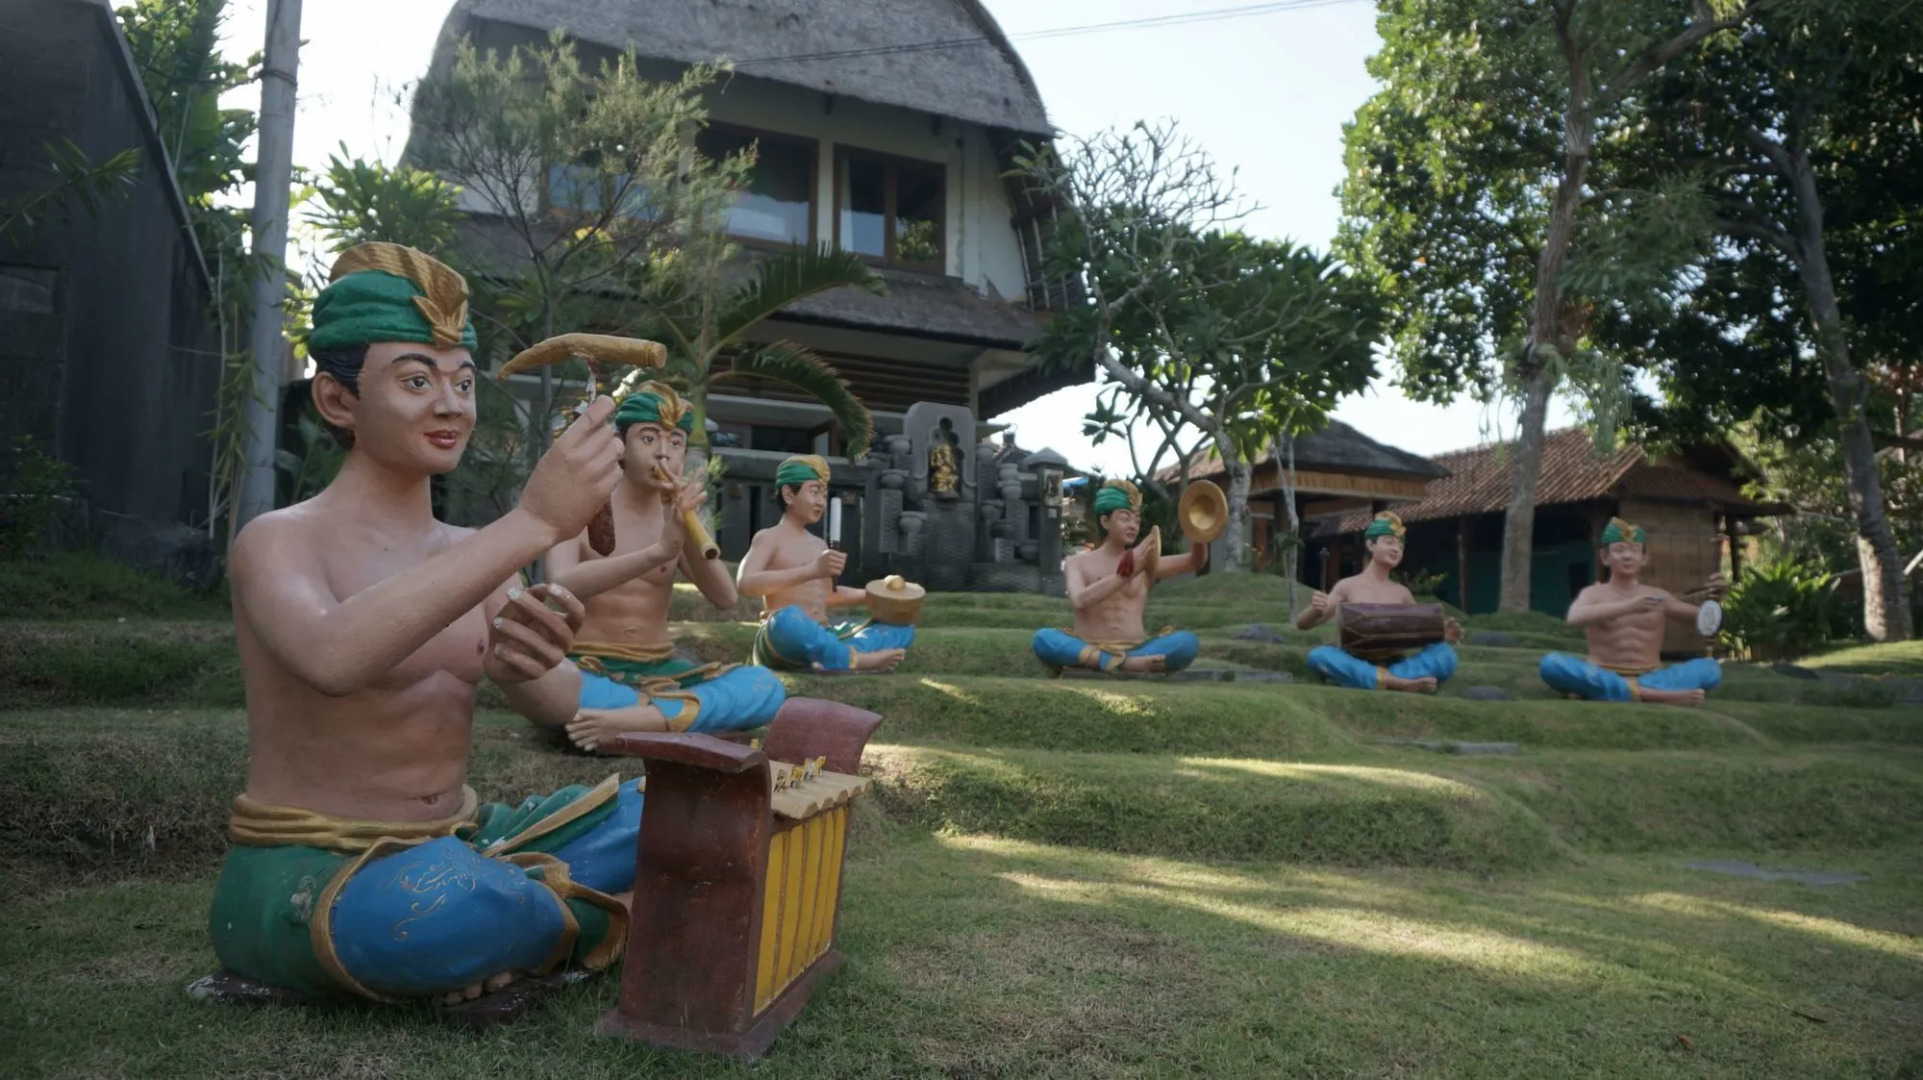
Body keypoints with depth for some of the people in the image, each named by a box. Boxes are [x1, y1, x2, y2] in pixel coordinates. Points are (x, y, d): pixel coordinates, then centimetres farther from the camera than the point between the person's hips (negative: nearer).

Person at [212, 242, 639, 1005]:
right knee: (442, 902, -38)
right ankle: (598, 923, -6)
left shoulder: (473, 553, 7)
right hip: (302, 874, -6)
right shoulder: (278, 542, -12)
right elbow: (333, 658, -37)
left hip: (457, 848, 6)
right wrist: (532, 521, -40)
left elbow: (561, 708, -8)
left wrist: (531, 664, -32)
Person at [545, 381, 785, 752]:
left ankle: (633, 719, -30)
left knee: (765, 687, -21)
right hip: (587, 669, -4)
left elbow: (725, 599, -3)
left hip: (659, 672, 4)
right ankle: (681, 715, -27)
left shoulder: (676, 515, 9)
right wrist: (658, 551, -36)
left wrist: (687, 530, -20)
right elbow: (559, 587, -24)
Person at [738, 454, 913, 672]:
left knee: (902, 628, 1)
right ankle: (859, 660, -28)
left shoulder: (819, 544, 20)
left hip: (822, 637, 8)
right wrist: (812, 570, -29)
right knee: (788, 618, -41)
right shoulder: (768, 538, -2)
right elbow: (744, 583, -21)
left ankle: (834, 658, -26)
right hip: (784, 641, -8)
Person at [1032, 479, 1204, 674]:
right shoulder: (1078, 563, 9)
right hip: (1088, 649, -2)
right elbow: (1079, 601, -11)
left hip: (1134, 650, 2)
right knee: (1043, 638, -32)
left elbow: (1194, 562, 3)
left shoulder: (1146, 564, 15)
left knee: (1188, 642, -24)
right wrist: (1126, 573, -19)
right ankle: (1126, 664, -37)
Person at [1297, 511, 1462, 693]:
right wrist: (1315, 611, -22)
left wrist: (1443, 636, -5)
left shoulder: (1402, 593, 17)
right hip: (1357, 668, -2)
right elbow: (1302, 624, 2)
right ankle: (1401, 683, -45)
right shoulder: (1348, 586, 8)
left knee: (1446, 654, -20)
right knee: (1319, 655, -34)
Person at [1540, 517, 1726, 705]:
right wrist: (1629, 607, -27)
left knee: (1710, 669, -20)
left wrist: (1712, 599, -12)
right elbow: (1574, 618, -17)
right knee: (1552, 664, -31)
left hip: (1650, 679, 3)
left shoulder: (1657, 596, 14)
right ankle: (1654, 695, -42)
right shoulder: (1593, 594, 5)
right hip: (1603, 679, -2)